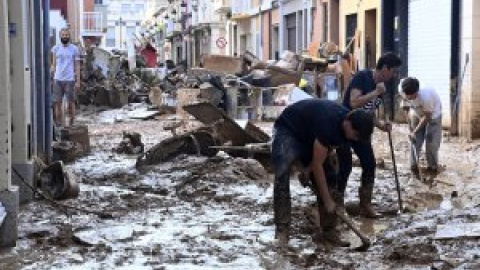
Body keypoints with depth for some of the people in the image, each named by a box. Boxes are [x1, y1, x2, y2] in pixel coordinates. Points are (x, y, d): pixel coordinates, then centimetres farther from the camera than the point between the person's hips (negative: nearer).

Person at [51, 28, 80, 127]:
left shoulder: (74, 49, 3)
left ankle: (71, 124, 11)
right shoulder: (55, 48, 9)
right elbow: (53, 65, 13)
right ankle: (58, 125, 8)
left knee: (71, 102, 2)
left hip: (70, 80, -2)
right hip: (57, 79, 2)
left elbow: (77, 66, 3)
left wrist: (78, 81, -3)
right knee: (57, 102, 1)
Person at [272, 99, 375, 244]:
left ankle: (328, 230, 5)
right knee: (282, 176, -29)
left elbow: (327, 151, -1)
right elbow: (317, 165, -33)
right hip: (288, 130, -8)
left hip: (309, 136, 8)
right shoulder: (328, 123, -38)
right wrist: (328, 201, -29)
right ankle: (282, 231, -28)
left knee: (330, 177, -1)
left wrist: (307, 168, -15)